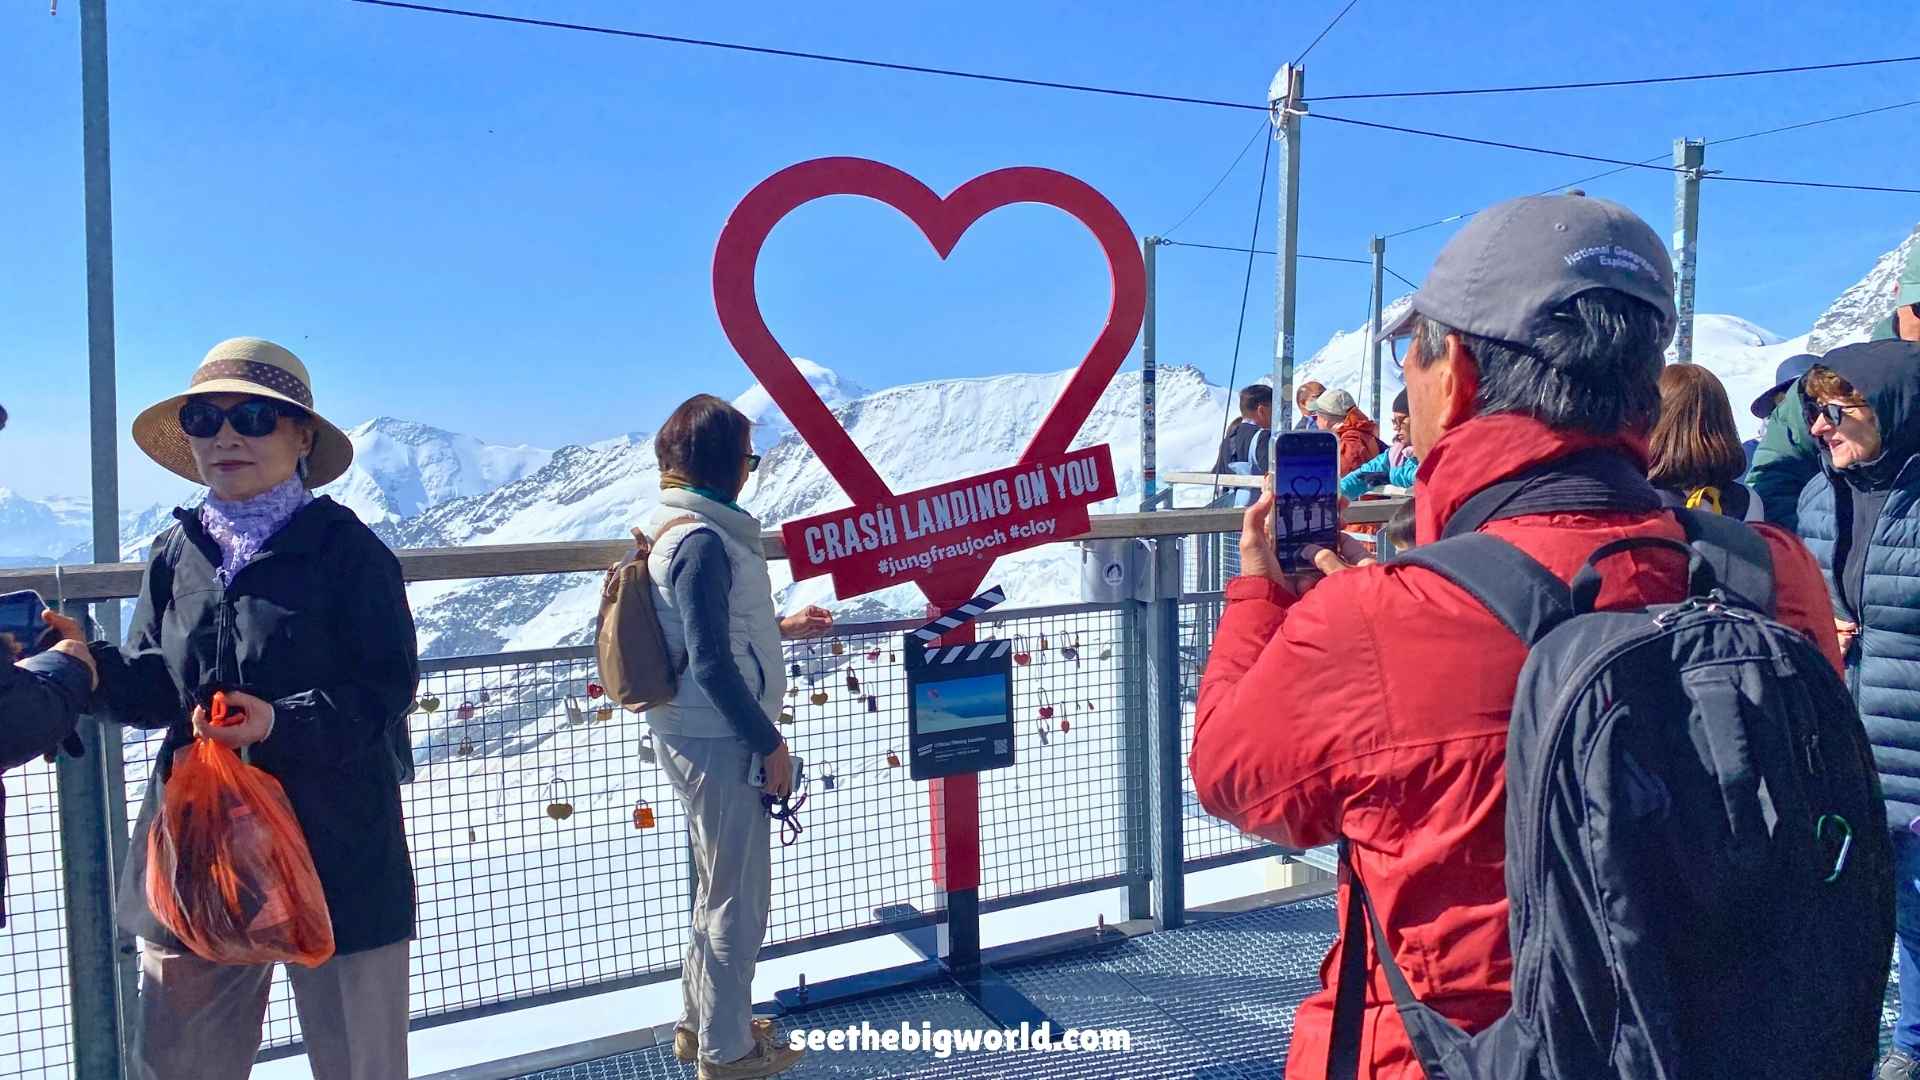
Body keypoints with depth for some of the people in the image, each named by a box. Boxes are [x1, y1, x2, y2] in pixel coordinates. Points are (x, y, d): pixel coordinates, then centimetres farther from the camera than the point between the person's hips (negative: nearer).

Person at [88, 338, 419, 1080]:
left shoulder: (347, 548, -10)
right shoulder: (176, 554, 5)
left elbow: (386, 689, -14)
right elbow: (155, 689, 5)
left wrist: (284, 722, -28)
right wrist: (91, 666, -14)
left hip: (335, 847, -4)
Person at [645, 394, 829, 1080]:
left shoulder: (673, 527, 10)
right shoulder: (702, 540, -21)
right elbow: (711, 663, -23)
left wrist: (781, 628, 23)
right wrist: (769, 741, -16)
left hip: (700, 737, 10)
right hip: (717, 741, -10)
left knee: (721, 886, 23)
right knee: (739, 897, 5)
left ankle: (699, 1023, 37)